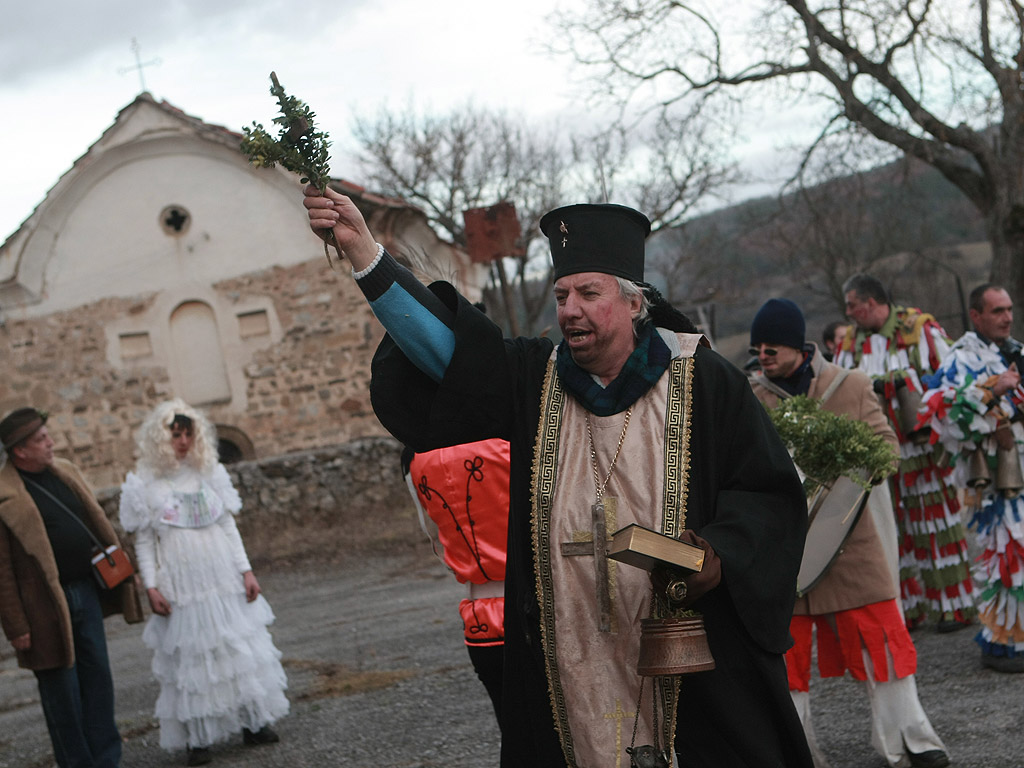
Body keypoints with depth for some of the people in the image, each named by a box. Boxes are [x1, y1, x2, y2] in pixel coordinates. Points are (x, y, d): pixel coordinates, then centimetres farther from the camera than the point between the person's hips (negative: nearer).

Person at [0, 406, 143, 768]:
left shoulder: (64, 471, 8)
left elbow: (97, 522, 17)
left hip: (87, 591, 7)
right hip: (46, 604, -7)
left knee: (98, 677, 11)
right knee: (61, 689, 5)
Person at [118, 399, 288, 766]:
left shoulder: (209, 473, 7)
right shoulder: (144, 484, -2)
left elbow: (228, 526, 10)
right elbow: (143, 541, 0)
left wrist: (246, 570, 5)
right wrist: (151, 586, -8)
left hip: (225, 583, 3)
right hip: (181, 590, -3)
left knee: (241, 649, 6)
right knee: (190, 657, -1)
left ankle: (253, 722, 17)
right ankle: (195, 737, 6)